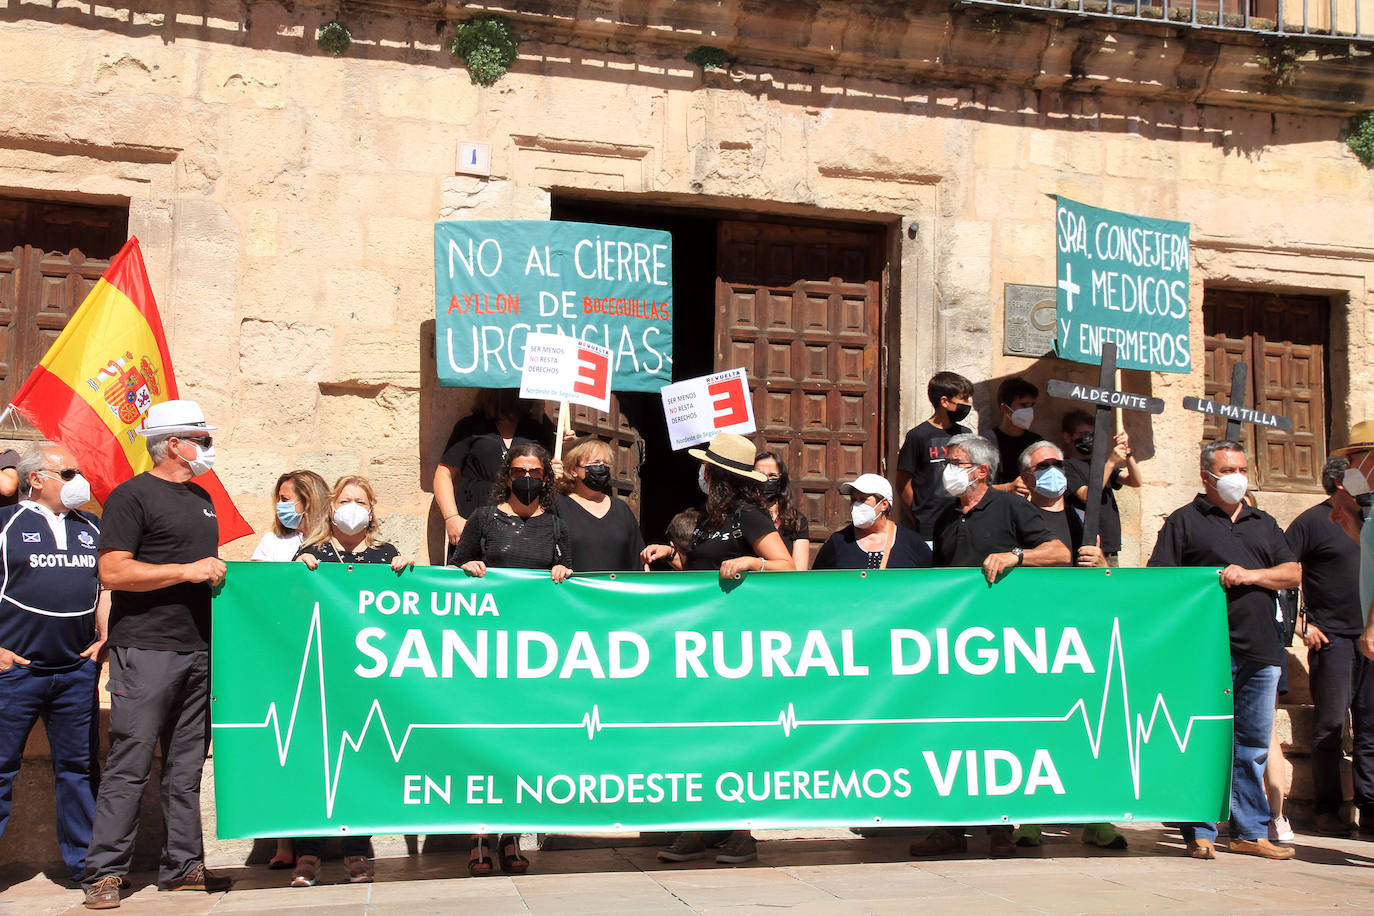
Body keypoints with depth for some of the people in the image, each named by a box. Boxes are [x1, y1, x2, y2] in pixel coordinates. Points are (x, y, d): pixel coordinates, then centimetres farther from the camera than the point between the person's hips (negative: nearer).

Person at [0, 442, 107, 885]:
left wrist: (104, 637, 9)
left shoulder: (90, 528, 15)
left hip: (77, 669, 5)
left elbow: (105, 587, 22)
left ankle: (84, 860, 16)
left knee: (79, 766, 8)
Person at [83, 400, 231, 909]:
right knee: (129, 765, -6)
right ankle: (104, 873, 1)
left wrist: (223, 570, 12)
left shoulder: (201, 498, 20)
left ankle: (183, 866, 16)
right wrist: (187, 571, -16)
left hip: (197, 651, 7)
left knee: (187, 765, 10)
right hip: (145, 651, -7)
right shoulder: (133, 495, -4)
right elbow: (113, 572, -13)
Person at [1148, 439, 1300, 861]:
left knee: (1254, 746, 9)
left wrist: (1249, 575, -5)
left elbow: (1293, 573, 10)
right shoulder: (1184, 521, 6)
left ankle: (1250, 832, 17)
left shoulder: (1264, 524, 21)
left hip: (1261, 651, 5)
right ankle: (1200, 833, 2)